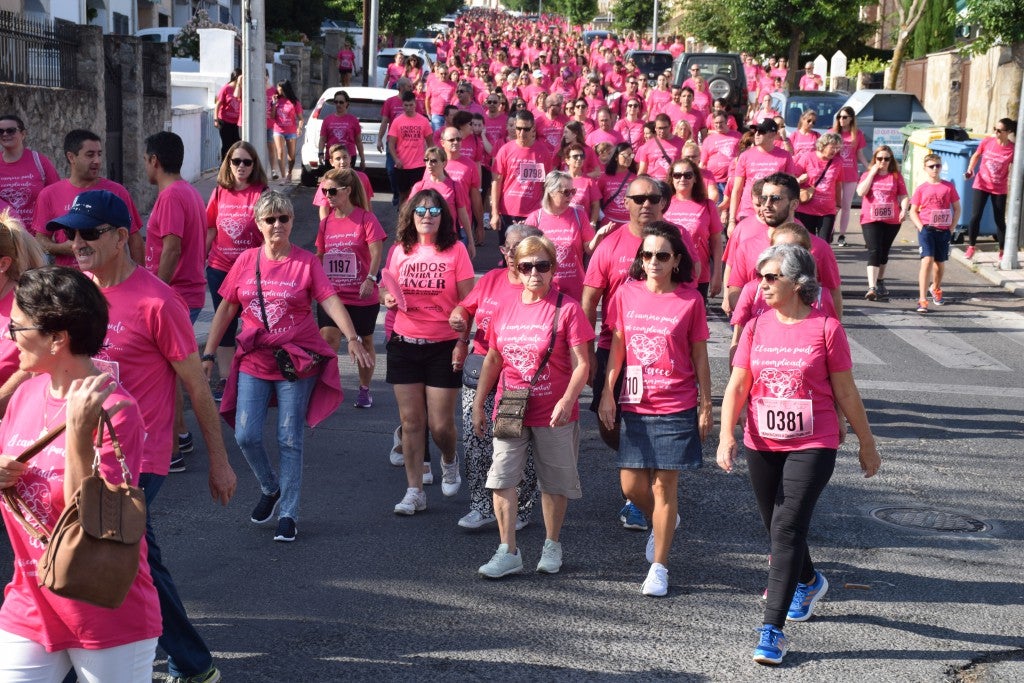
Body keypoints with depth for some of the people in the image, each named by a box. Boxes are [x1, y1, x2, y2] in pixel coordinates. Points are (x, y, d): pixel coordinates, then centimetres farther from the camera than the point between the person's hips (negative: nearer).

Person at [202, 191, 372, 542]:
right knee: (246, 435, -4)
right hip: (254, 362, 3)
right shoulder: (246, 261, 3)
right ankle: (270, 488, 25)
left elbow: (331, 302, -16)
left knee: (289, 441, 2)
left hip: (296, 362, -2)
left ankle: (288, 515, 13)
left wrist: (352, 338, -31)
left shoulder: (306, 262, -5)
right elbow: (225, 310, 8)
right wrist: (208, 355, 6)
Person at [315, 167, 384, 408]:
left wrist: (370, 279, -30)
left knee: (365, 342, 13)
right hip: (331, 295, 3)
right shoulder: (326, 222, 6)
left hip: (362, 296, -3)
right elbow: (319, 255, 16)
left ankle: (364, 390, 29)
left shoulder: (365, 218, -9)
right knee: (328, 339, -12)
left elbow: (376, 252, -17)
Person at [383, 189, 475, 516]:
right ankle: (414, 492, 12)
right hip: (404, 345, 3)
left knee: (441, 424, -1)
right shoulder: (399, 251, 4)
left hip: (443, 347, -2)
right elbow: (389, 294, 14)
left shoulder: (455, 250, -4)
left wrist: (463, 343, -10)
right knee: (411, 421, 3)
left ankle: (449, 461, 34)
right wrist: (389, 300, -9)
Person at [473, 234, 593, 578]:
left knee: (554, 482, 10)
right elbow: (492, 360, 15)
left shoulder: (567, 309, -8)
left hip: (553, 414, -3)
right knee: (502, 479, -3)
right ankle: (508, 552, 4)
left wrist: (567, 401, -24)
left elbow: (581, 364, -10)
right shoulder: (505, 310, 6)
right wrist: (478, 404, 14)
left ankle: (552, 546, 28)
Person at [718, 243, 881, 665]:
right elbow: (737, 386, -2)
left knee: (788, 528, -13)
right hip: (762, 446, 5)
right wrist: (726, 436, -15)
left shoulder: (826, 329, -7)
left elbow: (845, 393, -1)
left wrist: (867, 445, 5)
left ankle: (772, 630, -9)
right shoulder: (756, 328, 2)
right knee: (776, 527, 18)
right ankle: (809, 582, 48)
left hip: (812, 446, -5)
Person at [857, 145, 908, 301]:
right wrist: (872, 173, -8)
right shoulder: (868, 175, 7)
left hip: (891, 220, 2)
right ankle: (871, 287, -22)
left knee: (884, 252, 14)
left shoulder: (896, 176, 7)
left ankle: (880, 282, 32)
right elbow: (861, 192, -10)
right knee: (874, 252, -14)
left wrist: (904, 210, -15)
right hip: (870, 220, -2)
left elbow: (903, 196, 4)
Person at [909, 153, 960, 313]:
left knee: (940, 262, 15)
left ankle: (935, 288, 44)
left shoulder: (949, 187, 3)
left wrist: (951, 228, 0)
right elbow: (913, 212, 4)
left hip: (944, 230, 3)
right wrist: (920, 227, -10)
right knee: (927, 260, -16)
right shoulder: (921, 189, 1)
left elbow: (957, 209, 9)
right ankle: (922, 300, -18)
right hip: (926, 229, -3)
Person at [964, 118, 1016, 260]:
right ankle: (971, 247, 12)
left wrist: (1012, 186, -19)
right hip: (981, 185, 1)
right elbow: (976, 155, 9)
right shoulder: (987, 142, -7)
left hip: (999, 189, -1)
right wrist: (970, 170, -5)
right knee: (975, 216, -2)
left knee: (1000, 220, 7)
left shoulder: (1012, 149, -13)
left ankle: (1002, 252, 18)